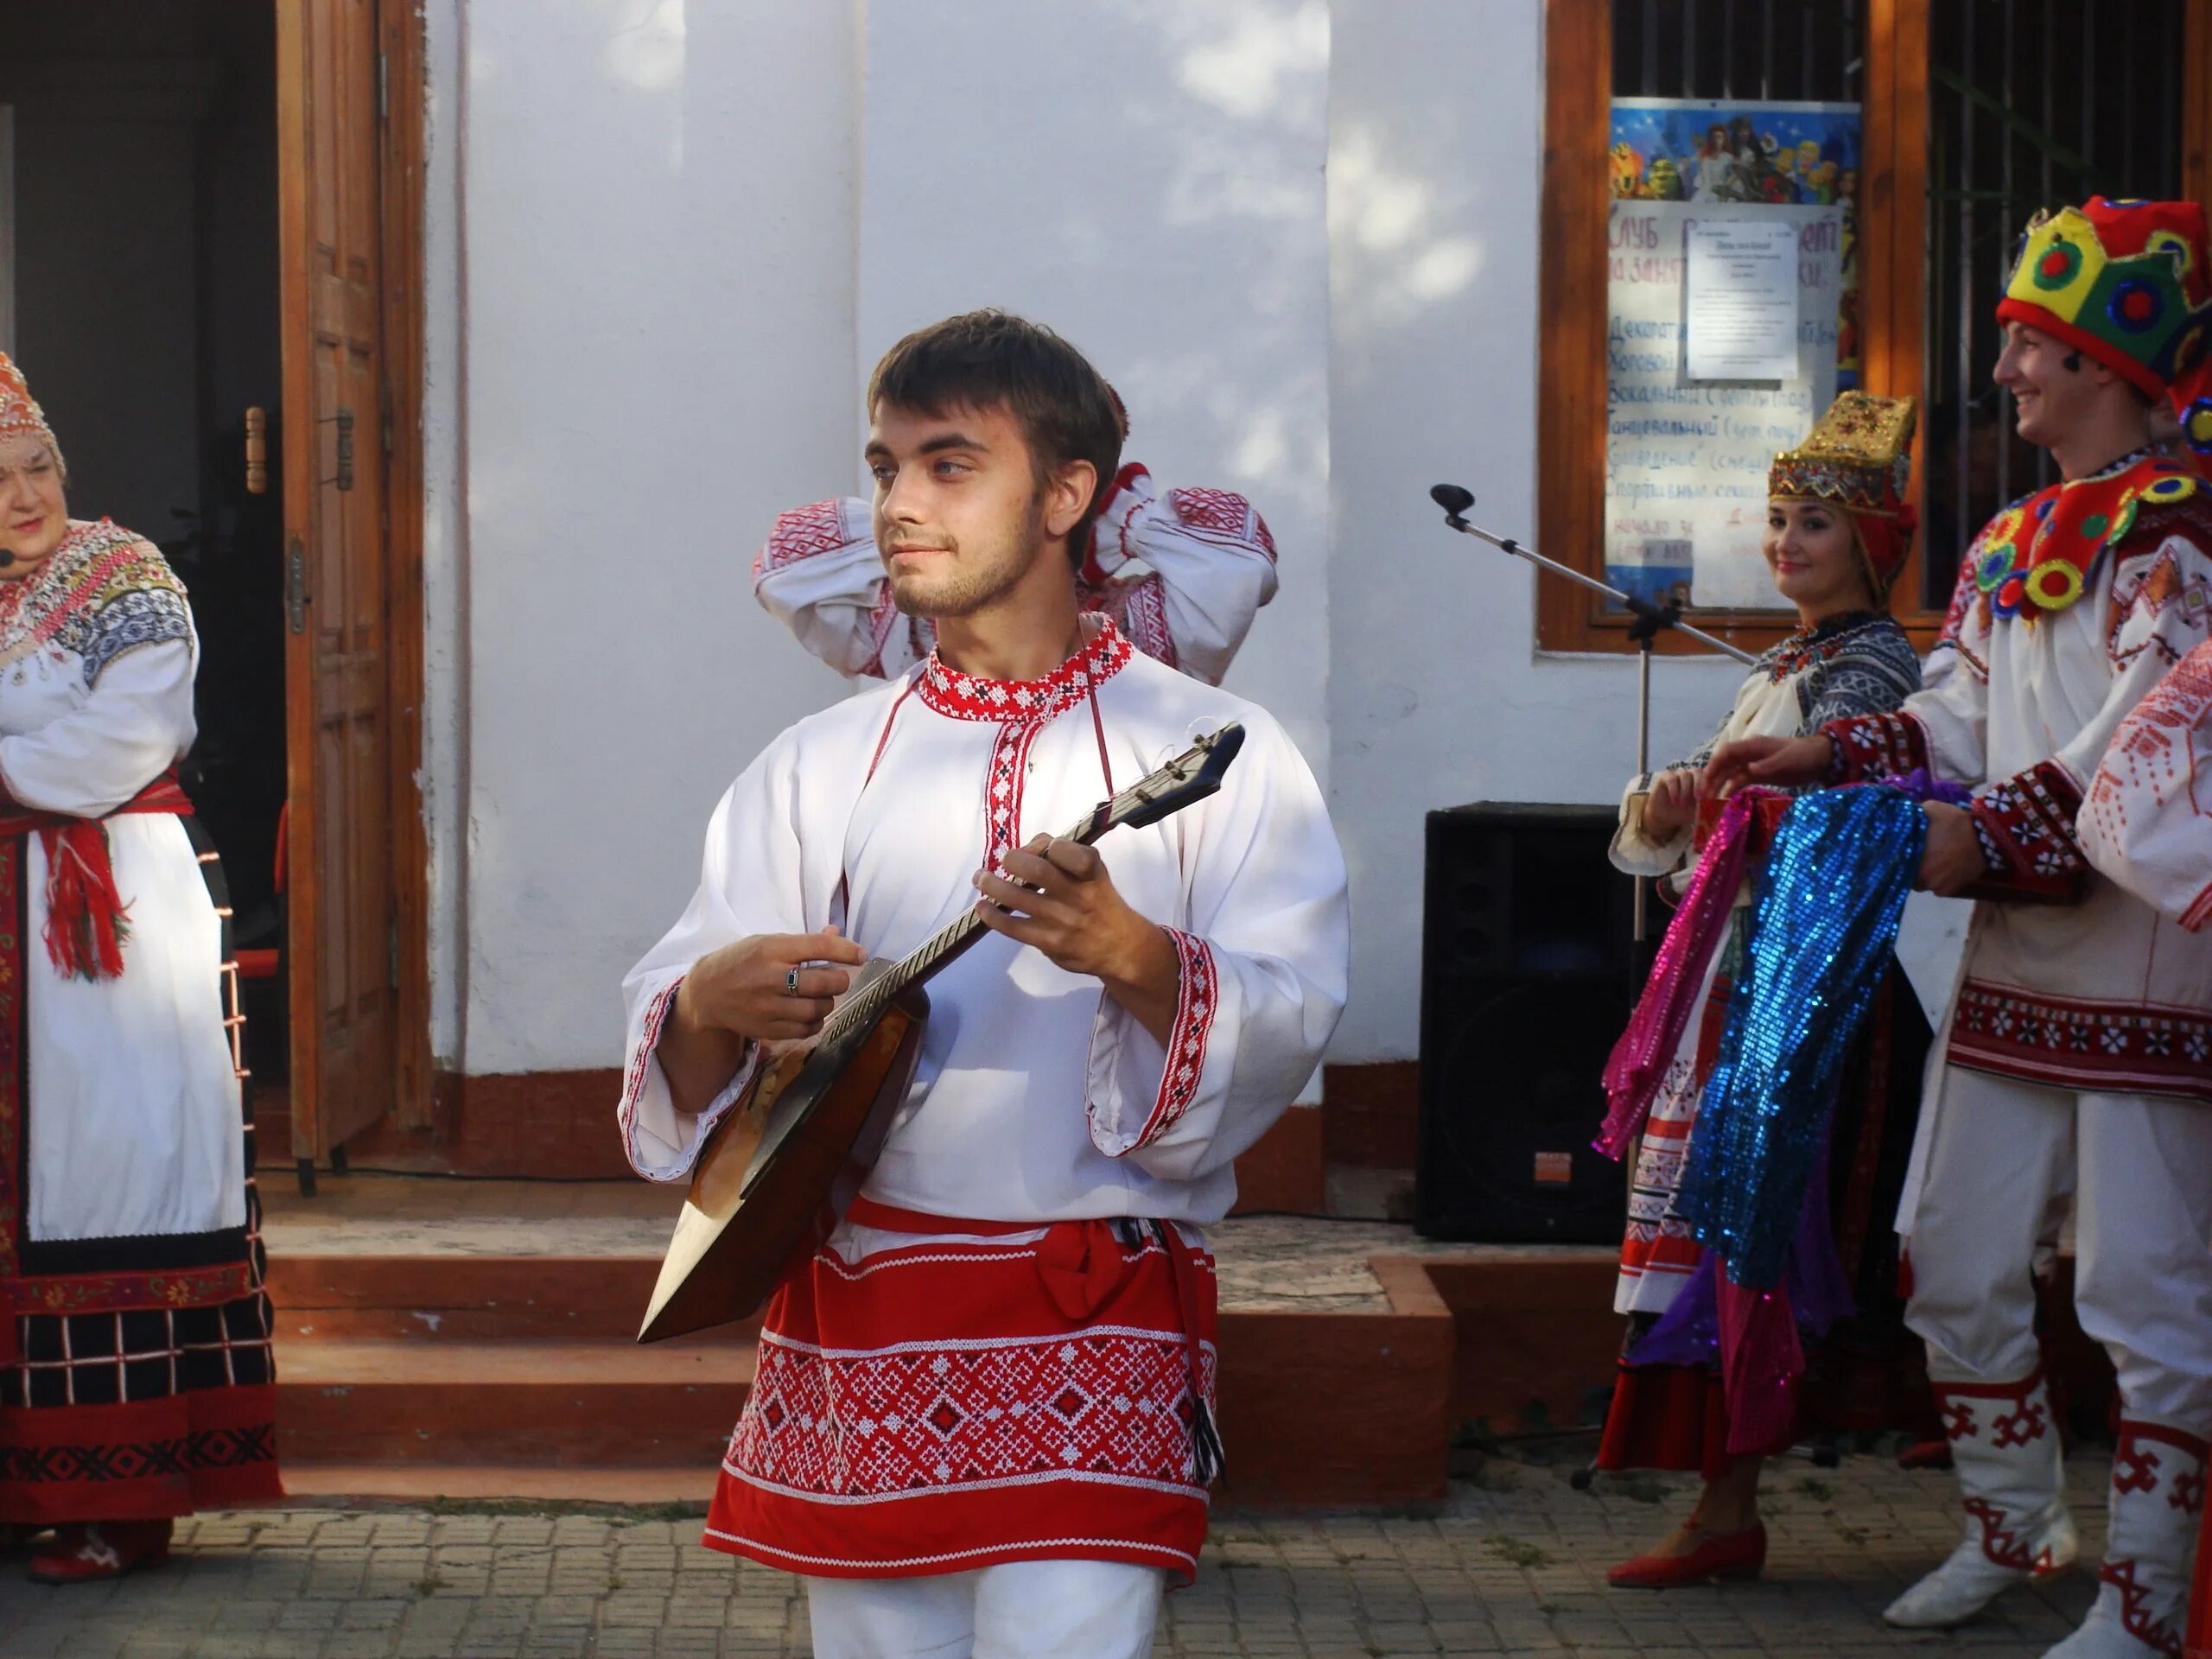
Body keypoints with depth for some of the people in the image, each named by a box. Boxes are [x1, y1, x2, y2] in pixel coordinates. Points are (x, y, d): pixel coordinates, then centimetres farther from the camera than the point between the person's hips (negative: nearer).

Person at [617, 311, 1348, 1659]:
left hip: (1092, 1329, -4)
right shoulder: (818, 769, 12)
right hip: (851, 1330, 4)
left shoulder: (1214, 753, 2)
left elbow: (1285, 1028, -10)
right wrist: (712, 1007, -16)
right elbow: (667, 1052, 7)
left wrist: (1128, 954, -29)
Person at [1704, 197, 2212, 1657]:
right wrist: (1831, 755, 5)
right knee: (1953, 1259, 14)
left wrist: (1993, 833, -26)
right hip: (2015, 961, 9)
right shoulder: (2016, 541, 16)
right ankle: (2013, 1522, 31)